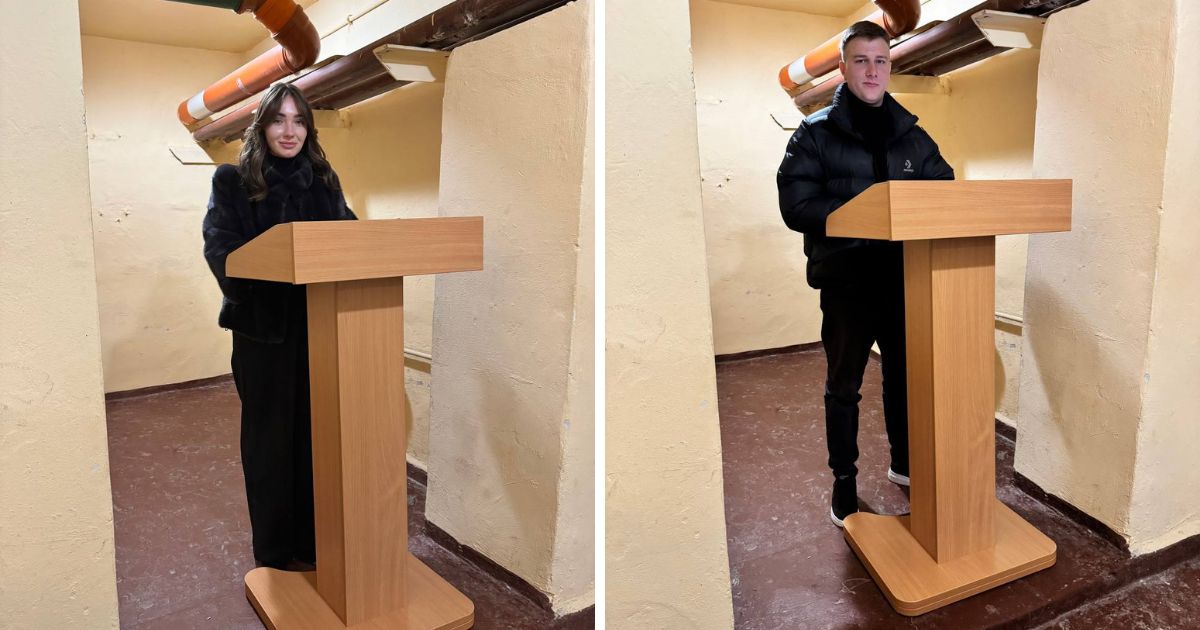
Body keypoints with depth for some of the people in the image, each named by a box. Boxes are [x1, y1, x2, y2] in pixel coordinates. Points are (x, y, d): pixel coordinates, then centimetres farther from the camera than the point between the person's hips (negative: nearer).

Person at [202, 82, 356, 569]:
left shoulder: (324, 180, 12)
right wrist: (252, 270, -29)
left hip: (319, 324, 3)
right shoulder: (233, 180, 1)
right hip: (263, 327, -3)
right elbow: (219, 244, -9)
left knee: (317, 432, 7)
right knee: (269, 437, 5)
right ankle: (273, 554, 18)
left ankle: (315, 542, 21)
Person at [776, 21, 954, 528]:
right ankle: (844, 480, 22)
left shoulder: (913, 136, 10)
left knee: (906, 374, 16)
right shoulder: (816, 133, -3)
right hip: (846, 280, -4)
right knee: (843, 385, 7)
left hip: (905, 277, 4)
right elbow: (795, 206, -13)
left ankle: (904, 461, 36)